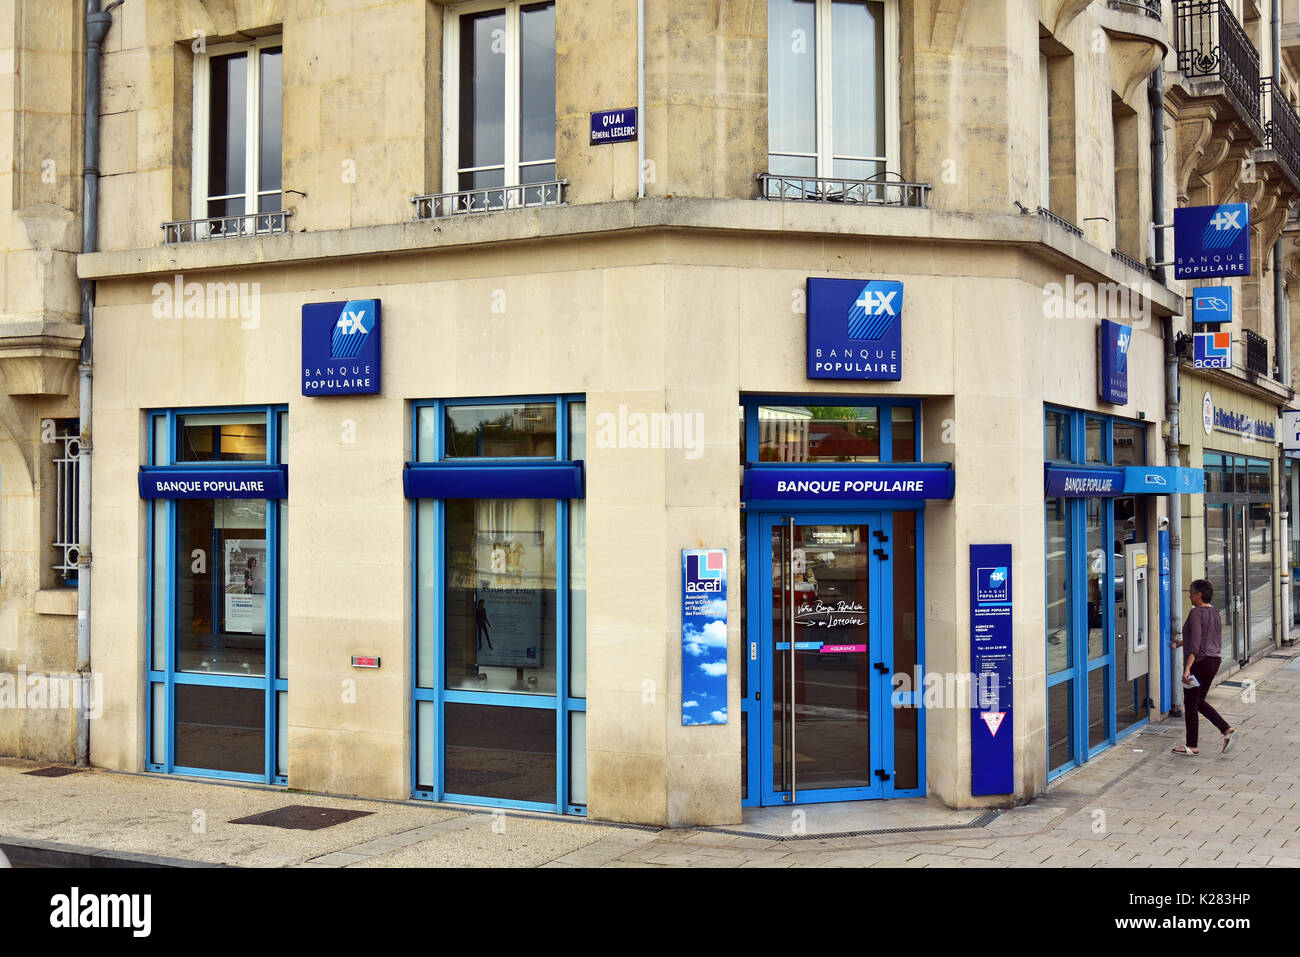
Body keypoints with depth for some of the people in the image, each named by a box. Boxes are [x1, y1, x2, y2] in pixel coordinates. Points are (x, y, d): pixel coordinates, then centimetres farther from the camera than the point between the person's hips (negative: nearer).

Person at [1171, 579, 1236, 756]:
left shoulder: (1196, 613, -17)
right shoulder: (1215, 612, 10)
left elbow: (1195, 644, -24)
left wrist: (1187, 668, -27)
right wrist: (1183, 643, 24)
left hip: (1198, 663, -9)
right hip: (1213, 662, 9)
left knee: (1190, 704, 3)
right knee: (1199, 702, 20)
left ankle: (1191, 746, 10)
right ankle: (1227, 730, 7)